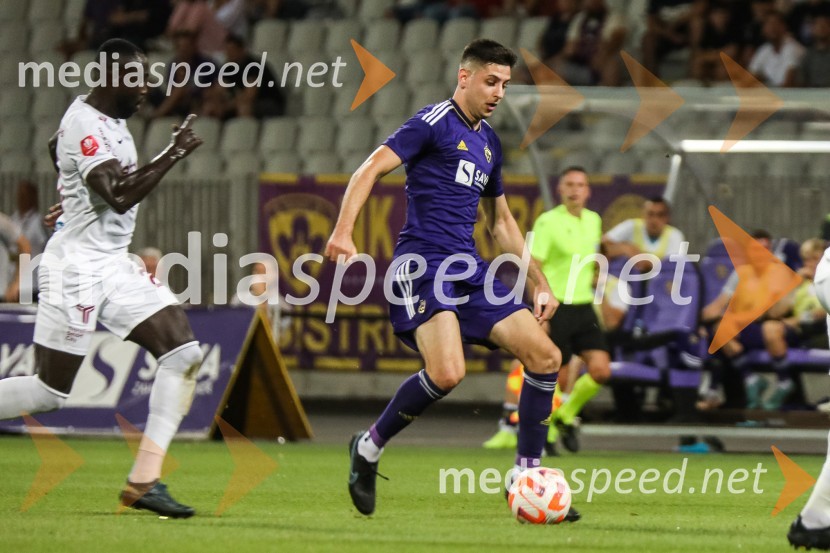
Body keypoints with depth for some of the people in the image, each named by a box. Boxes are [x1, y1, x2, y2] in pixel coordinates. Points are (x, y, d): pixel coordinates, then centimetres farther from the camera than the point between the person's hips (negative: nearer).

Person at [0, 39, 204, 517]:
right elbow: (120, 196, -28)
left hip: (115, 264, 9)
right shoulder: (86, 127, -18)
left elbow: (56, 148, 32)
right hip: (77, 267, -9)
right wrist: (173, 155, -24)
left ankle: (144, 481, -6)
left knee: (184, 352, -5)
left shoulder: (111, 119, 11)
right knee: (50, 392, -7)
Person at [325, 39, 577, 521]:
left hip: (469, 269, 8)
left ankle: (526, 477, 7)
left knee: (545, 358, -3)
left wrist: (540, 283, 27)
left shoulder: (489, 142, 21)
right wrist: (344, 233, -26)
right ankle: (370, 447, -4)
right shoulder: (435, 123, -3)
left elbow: (501, 221, 31)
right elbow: (371, 170, -12)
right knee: (447, 373, -28)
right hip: (422, 264, -8)